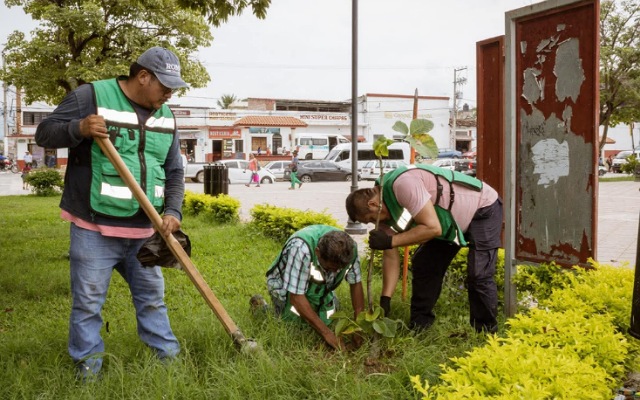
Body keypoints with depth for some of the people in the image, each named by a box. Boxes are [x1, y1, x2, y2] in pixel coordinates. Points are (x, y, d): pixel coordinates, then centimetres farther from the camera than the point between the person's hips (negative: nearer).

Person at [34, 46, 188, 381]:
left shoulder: (165, 116, 9)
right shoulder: (91, 96, -8)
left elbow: (174, 171, 11)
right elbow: (45, 134, -6)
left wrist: (172, 211, -3)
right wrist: (79, 128, -26)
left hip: (144, 230, 5)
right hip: (94, 229, -5)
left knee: (152, 296, 16)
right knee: (88, 302, 5)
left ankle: (168, 354, 28)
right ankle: (88, 363, 21)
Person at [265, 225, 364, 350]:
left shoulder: (349, 247, -25)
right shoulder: (300, 248, -41)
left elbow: (356, 283, -10)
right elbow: (296, 297, -37)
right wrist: (326, 332, -33)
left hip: (320, 290, 5)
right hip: (287, 289, -5)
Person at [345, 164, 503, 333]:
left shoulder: (402, 184, -35)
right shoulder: (385, 209, -6)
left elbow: (433, 228, -37)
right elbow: (391, 255, -4)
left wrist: (390, 241, -33)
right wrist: (385, 299, -11)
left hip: (483, 208, -9)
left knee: (479, 275, -15)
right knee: (423, 265, 5)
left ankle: (486, 332, 1)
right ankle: (418, 326, 15)